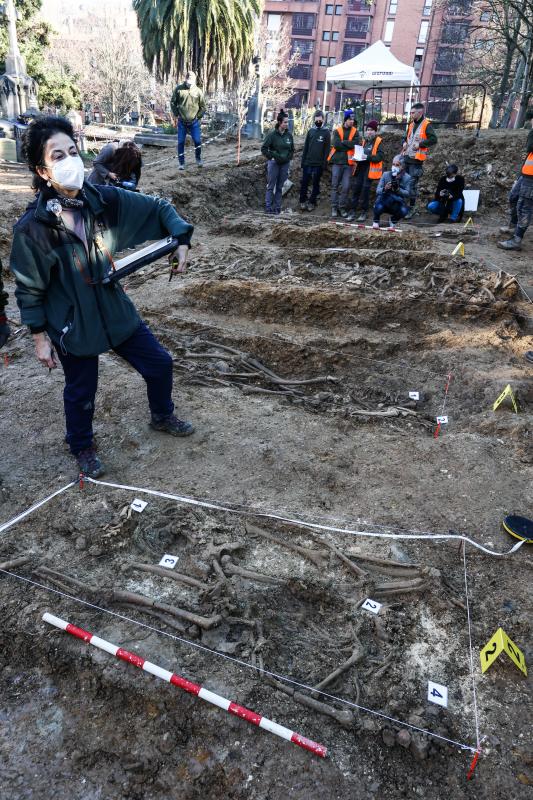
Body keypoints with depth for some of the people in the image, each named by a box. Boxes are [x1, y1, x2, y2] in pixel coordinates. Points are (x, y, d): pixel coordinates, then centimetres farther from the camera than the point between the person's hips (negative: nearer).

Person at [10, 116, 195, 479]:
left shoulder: (104, 199, -9)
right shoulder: (32, 227, -18)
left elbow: (158, 208, 2)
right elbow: (29, 289, -9)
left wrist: (182, 239, -12)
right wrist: (40, 336, -7)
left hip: (117, 311, 4)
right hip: (72, 326, -4)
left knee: (160, 363, 13)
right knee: (81, 393, 13)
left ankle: (162, 416, 44)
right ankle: (82, 448, 44)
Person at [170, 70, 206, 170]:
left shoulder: (198, 91, -3)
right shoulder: (179, 89, -3)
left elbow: (203, 107, 5)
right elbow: (173, 103, 5)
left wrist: (198, 117, 0)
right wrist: (176, 115, -1)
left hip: (194, 122, 0)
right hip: (182, 122, 0)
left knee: (197, 141, -2)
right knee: (181, 142, 2)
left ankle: (198, 159, 23)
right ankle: (181, 163, 13)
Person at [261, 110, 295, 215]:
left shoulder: (289, 135, 5)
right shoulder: (272, 134, -8)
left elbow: (292, 149, 18)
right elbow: (264, 149, -6)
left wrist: (288, 158, 5)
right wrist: (272, 157, -10)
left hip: (285, 164, 4)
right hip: (274, 163, -4)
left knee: (280, 187, 8)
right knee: (271, 186, -2)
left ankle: (277, 207, 13)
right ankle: (268, 207, 2)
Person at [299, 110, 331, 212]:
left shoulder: (326, 132, 2)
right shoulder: (310, 131, 11)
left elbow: (327, 149, -2)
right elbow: (306, 147, 11)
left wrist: (324, 163, -10)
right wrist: (303, 161, 4)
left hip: (319, 164, -3)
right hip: (308, 162, 3)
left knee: (316, 184, 3)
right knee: (304, 183, 0)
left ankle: (312, 202, 10)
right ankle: (302, 201, 9)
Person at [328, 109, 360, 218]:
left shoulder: (355, 132, 10)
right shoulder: (337, 131, 5)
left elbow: (355, 144, -7)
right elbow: (336, 144, -10)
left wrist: (343, 142, -9)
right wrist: (348, 144, -6)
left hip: (349, 162, 1)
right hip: (337, 161, -1)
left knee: (346, 187, -2)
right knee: (335, 185, 0)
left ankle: (342, 207, 6)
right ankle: (334, 207, 5)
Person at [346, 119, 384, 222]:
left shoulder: (379, 141, -2)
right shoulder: (364, 141, 16)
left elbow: (380, 156, -12)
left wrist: (368, 157, -23)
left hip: (370, 169, -6)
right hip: (361, 167, 6)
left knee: (365, 189, -4)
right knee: (356, 188, 1)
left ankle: (364, 212, 6)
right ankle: (353, 211, 6)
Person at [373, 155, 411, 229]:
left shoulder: (407, 178, -4)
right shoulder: (386, 175, -4)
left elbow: (407, 194, -12)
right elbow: (377, 191, -8)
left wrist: (398, 190, -32)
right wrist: (384, 189, -31)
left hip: (397, 204, 0)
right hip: (384, 202, 0)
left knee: (404, 210, -31)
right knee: (379, 207, -35)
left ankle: (393, 221, 6)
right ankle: (376, 221, 4)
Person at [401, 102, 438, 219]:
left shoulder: (427, 125, -7)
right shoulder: (411, 125, 16)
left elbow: (434, 139, -17)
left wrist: (420, 144, -18)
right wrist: (405, 143, 10)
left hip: (416, 160, -8)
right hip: (406, 157, 8)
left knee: (412, 184, -6)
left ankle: (412, 208, 4)